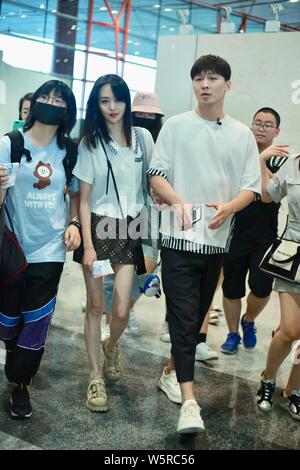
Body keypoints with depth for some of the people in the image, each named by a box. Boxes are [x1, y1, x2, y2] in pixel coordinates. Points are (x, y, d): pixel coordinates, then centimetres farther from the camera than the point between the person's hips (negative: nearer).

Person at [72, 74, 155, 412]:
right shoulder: (89, 144, -1)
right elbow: (84, 200, -2)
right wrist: (88, 245, -9)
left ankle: (111, 346, 31)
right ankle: (95, 377, 20)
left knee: (121, 311, -4)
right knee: (95, 305, 4)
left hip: (130, 230, 1)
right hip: (98, 227, 0)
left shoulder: (143, 138, 3)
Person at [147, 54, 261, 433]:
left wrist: (228, 207, -17)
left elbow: (250, 188, 5)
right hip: (179, 236, -3)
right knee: (184, 316, -8)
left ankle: (172, 370, 34)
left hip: (217, 239, 3)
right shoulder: (175, 126, 2)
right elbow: (156, 175, 0)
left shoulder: (242, 135, 7)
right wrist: (177, 200, -20)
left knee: (197, 315, 14)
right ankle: (188, 401, -8)